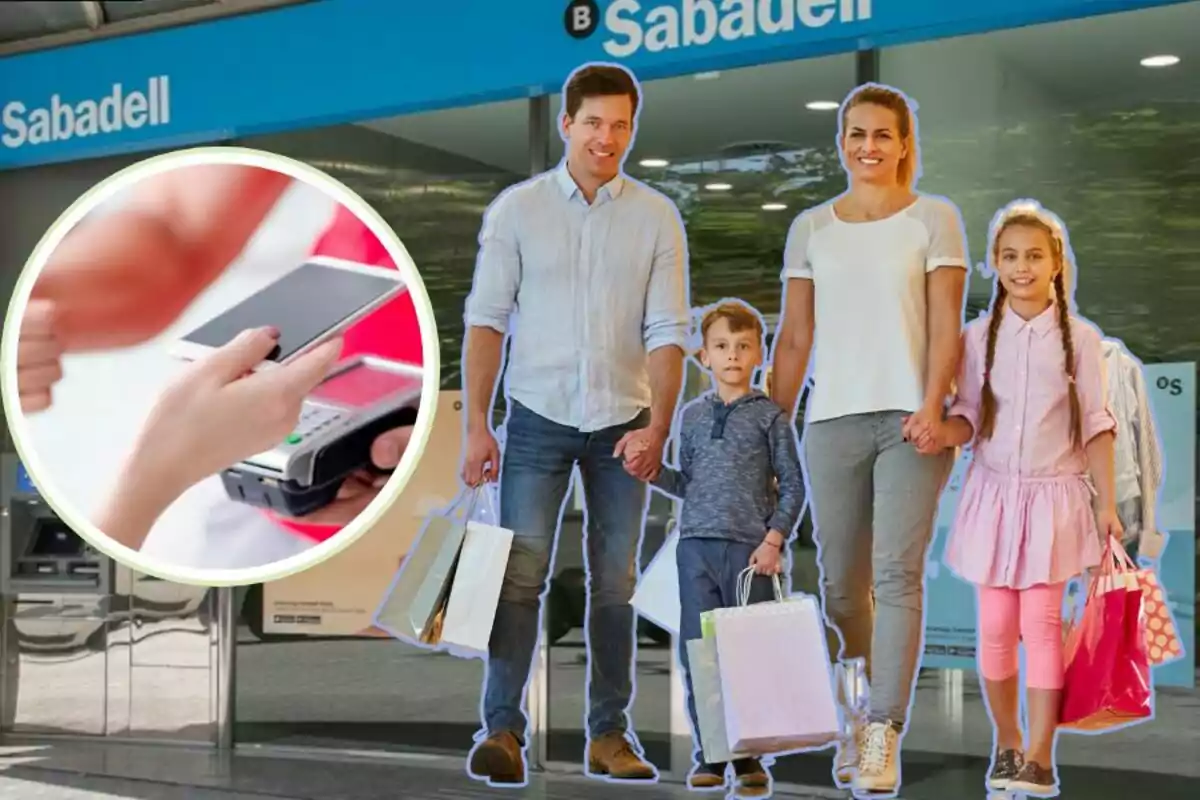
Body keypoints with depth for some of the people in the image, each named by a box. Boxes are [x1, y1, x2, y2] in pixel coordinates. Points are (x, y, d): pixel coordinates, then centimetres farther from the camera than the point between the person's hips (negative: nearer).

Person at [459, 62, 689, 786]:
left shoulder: (657, 217, 2)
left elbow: (668, 332, -1)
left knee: (615, 583, 6)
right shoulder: (517, 208, 1)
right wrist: (477, 424, -6)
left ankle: (610, 732, 15)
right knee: (519, 576, -6)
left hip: (622, 420, 1)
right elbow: (487, 320, 0)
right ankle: (503, 727, 0)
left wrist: (659, 427, -11)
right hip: (538, 418, -1)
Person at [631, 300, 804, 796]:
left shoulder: (769, 415, 3)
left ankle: (749, 757, 11)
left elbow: (792, 485, 3)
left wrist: (775, 538, -5)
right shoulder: (692, 415, 13)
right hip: (697, 546, 3)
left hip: (751, 549, -3)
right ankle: (709, 754, 12)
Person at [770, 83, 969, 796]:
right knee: (840, 583, 5)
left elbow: (946, 327, -1)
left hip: (908, 417, -3)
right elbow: (795, 338, 12)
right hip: (832, 420, 3)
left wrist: (932, 406, -15)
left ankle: (884, 738, -9)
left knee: (897, 575, -10)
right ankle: (855, 724, 21)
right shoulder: (811, 227, 13)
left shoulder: (934, 218, 5)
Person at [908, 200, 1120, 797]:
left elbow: (1096, 428, 0)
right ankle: (1006, 743, 21)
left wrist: (1107, 503, -3)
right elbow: (969, 417, 0)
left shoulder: (1080, 338, -1)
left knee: (1041, 624, -3)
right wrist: (942, 434, -22)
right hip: (994, 492, 2)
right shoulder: (978, 336, 1)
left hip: (1054, 495, -1)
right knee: (996, 627, 5)